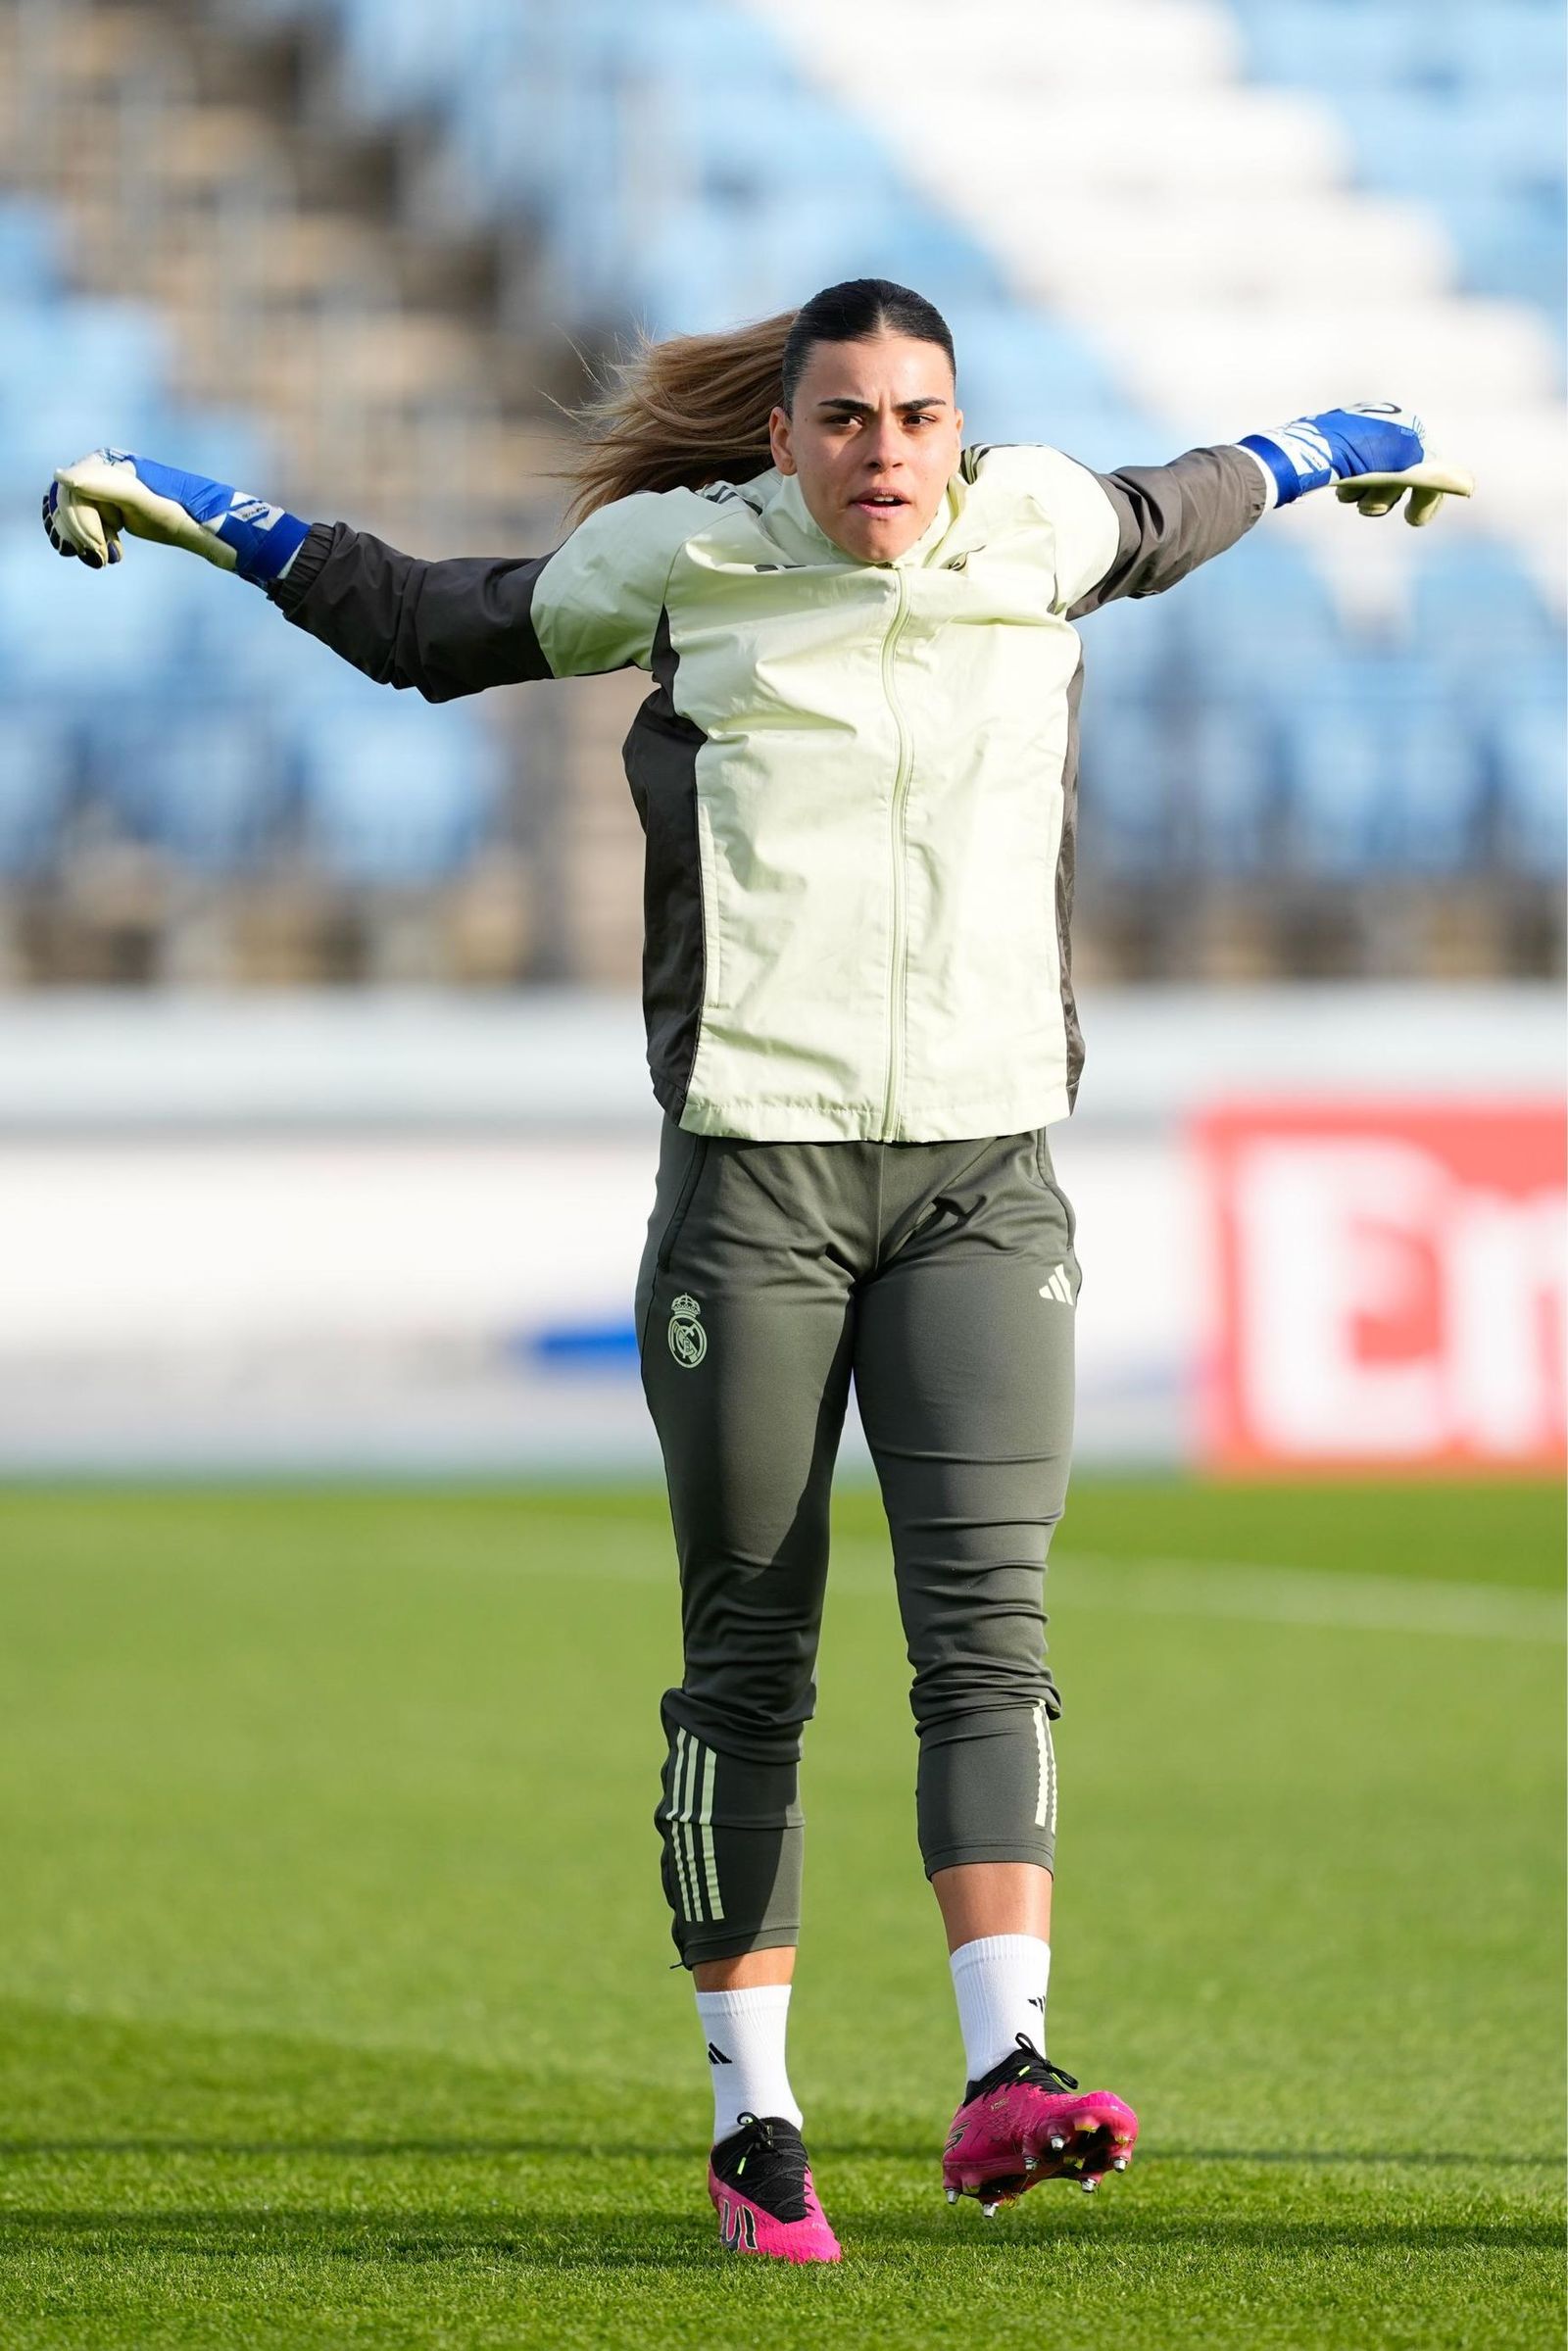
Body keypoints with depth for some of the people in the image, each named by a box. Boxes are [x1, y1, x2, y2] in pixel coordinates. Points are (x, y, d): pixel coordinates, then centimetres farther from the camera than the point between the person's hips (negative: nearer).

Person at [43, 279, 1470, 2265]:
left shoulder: (1039, 527, 8)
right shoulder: (682, 561, 2)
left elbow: (1171, 517, 33)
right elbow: (433, 629, 19)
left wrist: (1344, 447, 50)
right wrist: (181, 512, 17)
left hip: (981, 1177, 2)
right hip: (753, 1174, -2)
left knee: (988, 1612, -14)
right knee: (749, 1656, 1)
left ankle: (1007, 2071, -23)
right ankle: (750, 2119, 8)